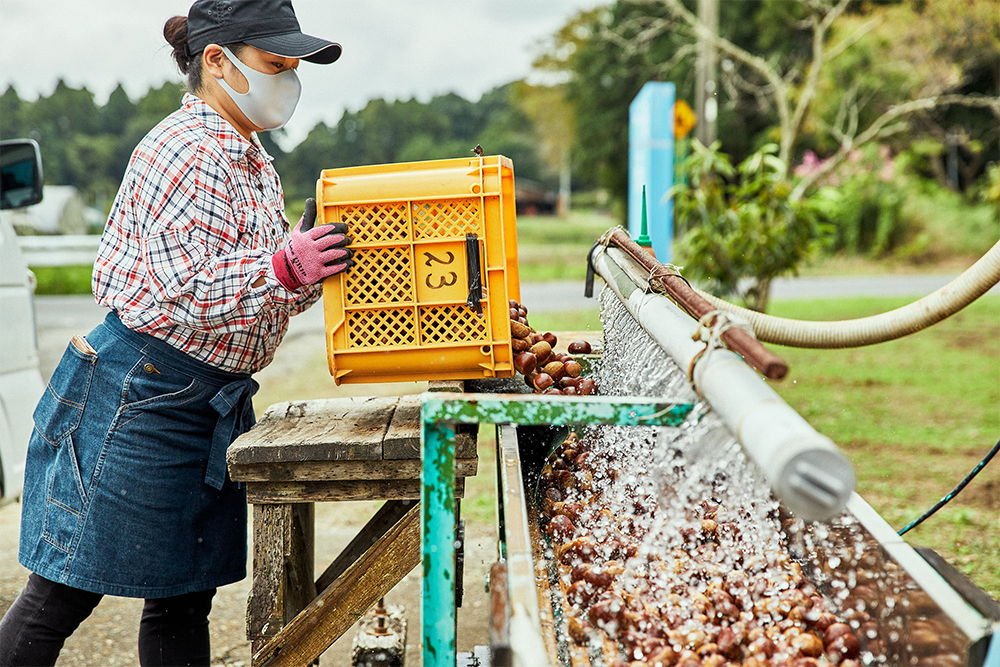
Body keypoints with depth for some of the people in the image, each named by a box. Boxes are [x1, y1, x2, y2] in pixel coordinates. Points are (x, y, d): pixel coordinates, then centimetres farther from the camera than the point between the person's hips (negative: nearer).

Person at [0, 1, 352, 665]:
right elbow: (189, 295, -22)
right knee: (63, 594, -1)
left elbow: (260, 289, 19)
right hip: (140, 393, -9)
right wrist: (285, 266, -34)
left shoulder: (252, 162, 16)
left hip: (213, 401, 9)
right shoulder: (186, 153, -14)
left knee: (184, 598, 13)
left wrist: (317, 264, 2)